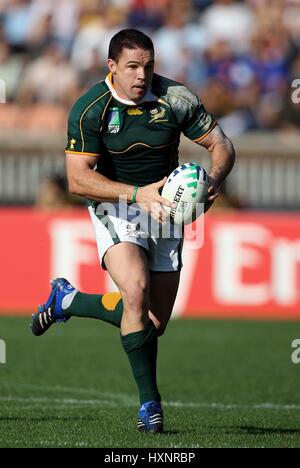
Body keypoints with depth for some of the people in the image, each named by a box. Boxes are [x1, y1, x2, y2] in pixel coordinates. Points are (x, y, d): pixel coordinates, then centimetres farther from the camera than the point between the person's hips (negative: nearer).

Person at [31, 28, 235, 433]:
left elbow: (220, 145, -3)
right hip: (115, 207, -3)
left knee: (154, 322, 1)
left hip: (164, 210, 3)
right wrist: (138, 194, -30)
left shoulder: (176, 99, -11)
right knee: (135, 290, -29)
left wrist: (213, 180, -25)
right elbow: (78, 178, -18)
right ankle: (149, 400, -17)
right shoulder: (90, 109, -15)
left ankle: (68, 300, 27)